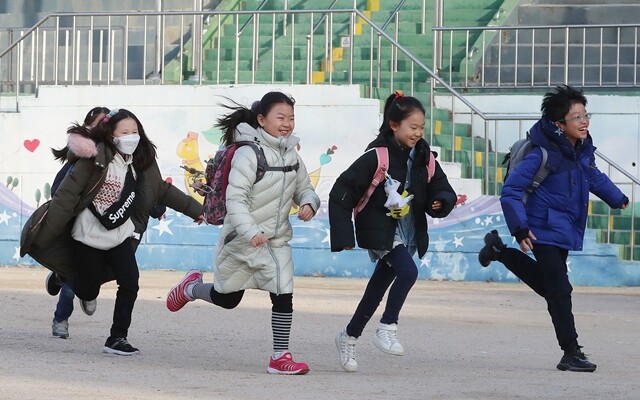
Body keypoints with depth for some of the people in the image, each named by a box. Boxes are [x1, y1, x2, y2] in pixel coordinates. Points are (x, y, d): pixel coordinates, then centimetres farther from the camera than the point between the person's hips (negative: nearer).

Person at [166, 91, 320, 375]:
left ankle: (280, 357, 0)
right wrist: (251, 232, -36)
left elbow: (304, 189, 12)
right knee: (226, 299, 14)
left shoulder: (291, 155, 3)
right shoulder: (249, 153, -20)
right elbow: (235, 198, -24)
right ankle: (191, 288, 46)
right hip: (241, 240, -5)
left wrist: (309, 203, -12)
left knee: (284, 296, -9)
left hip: (277, 241, 5)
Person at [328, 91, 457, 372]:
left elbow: (443, 189, 7)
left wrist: (441, 202, -18)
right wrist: (344, 236, -18)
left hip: (409, 233, 6)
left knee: (378, 289, 13)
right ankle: (387, 329, -14)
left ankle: (349, 337, 31)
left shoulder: (423, 157, 1)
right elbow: (341, 193, -15)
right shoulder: (377, 156, -16)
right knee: (408, 271, -27)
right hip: (380, 231, -6)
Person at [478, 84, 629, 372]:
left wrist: (617, 198, 41)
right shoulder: (542, 155, -21)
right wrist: (520, 229, -26)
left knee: (547, 282, 21)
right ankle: (571, 353, -6)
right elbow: (511, 190, -20)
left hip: (566, 231, 8)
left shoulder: (583, 151, 2)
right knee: (559, 289, -11)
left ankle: (499, 250, 39)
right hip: (545, 229, -8)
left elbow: (594, 177, 25)